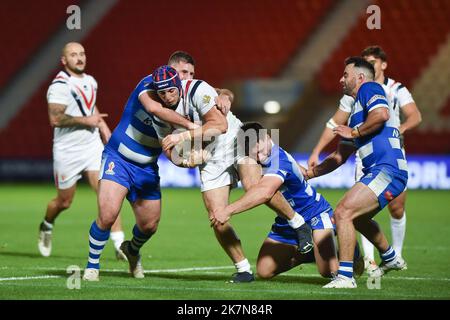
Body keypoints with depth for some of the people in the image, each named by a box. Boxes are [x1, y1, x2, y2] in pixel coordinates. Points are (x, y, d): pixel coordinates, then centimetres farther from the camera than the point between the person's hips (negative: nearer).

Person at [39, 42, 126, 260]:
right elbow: (55, 119, -25)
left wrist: (105, 131, 20)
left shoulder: (90, 82, 10)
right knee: (64, 202, 10)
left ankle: (120, 245, -14)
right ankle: (46, 227, 42)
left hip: (93, 147, 5)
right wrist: (85, 120, -20)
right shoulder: (60, 85, -15)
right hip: (67, 152, -5)